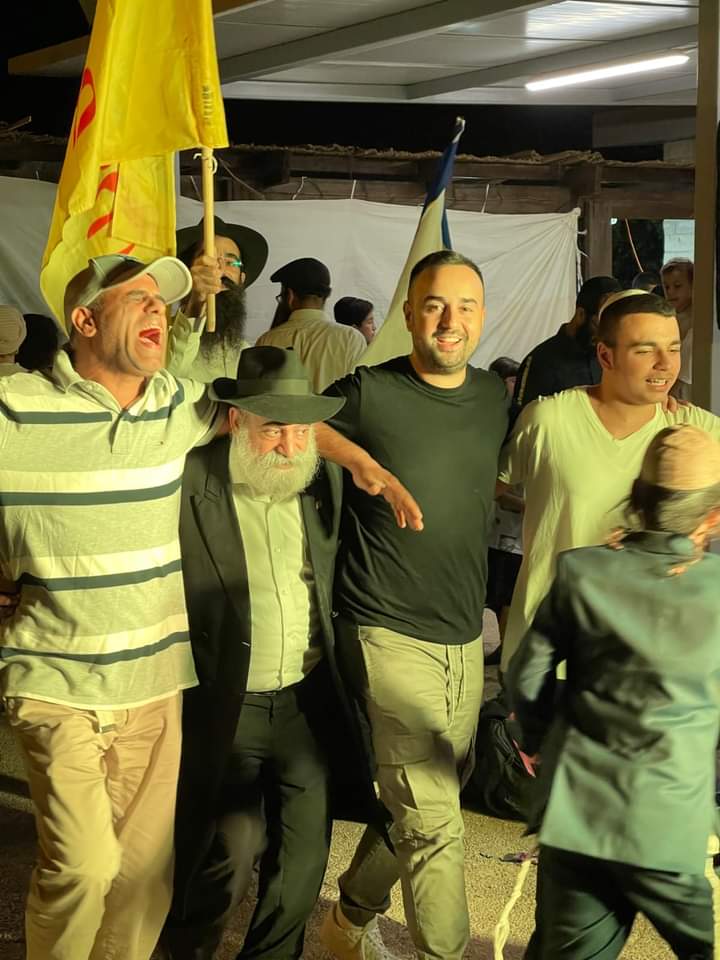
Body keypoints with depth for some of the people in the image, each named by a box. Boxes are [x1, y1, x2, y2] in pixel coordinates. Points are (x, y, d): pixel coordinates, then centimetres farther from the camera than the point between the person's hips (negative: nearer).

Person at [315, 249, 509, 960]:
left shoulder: (494, 396, 8)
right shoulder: (369, 393, -9)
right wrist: (361, 460, -14)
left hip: (464, 636, 6)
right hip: (390, 634, -6)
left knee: (425, 799, 17)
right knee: (433, 820, -8)